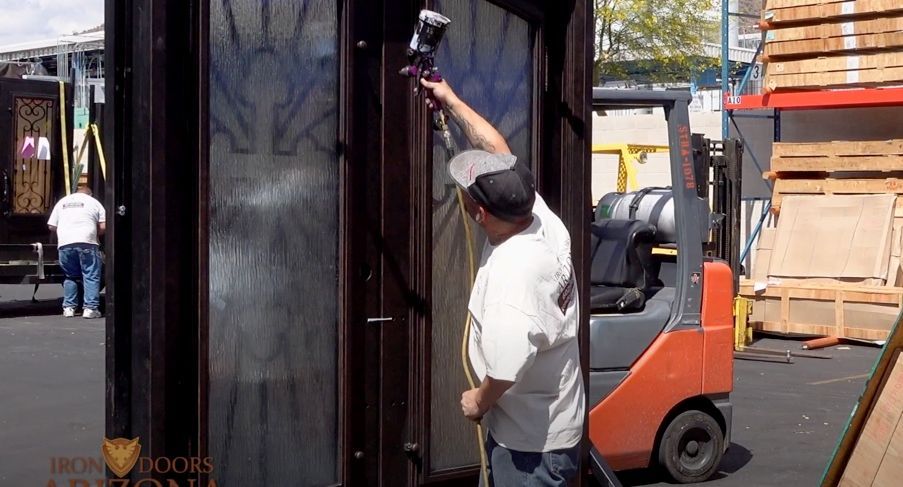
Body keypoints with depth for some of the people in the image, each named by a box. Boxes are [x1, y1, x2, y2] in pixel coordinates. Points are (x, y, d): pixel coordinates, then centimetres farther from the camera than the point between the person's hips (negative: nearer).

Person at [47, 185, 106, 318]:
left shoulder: (62, 202, 23)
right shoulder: (93, 202, 14)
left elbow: (51, 226, 20)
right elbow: (103, 227, 5)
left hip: (65, 244, 3)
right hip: (86, 242, -3)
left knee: (70, 276, 16)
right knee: (91, 276, 1)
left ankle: (68, 307, 13)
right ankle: (90, 308, -6)